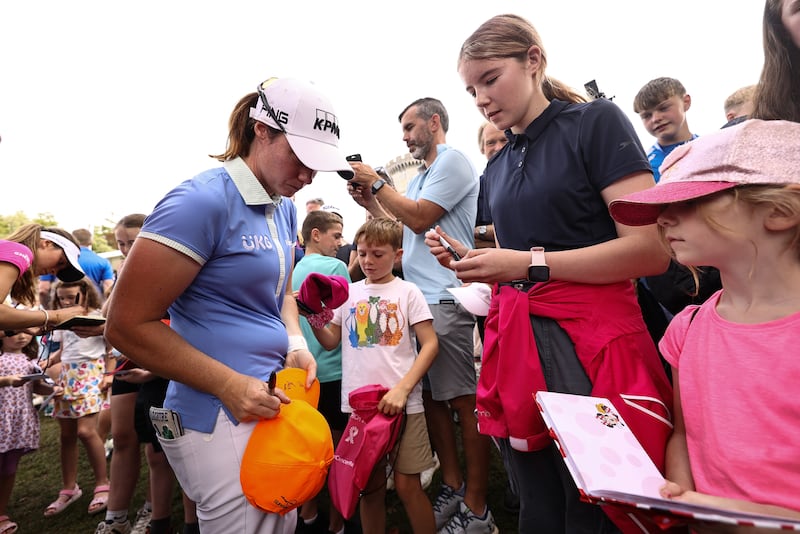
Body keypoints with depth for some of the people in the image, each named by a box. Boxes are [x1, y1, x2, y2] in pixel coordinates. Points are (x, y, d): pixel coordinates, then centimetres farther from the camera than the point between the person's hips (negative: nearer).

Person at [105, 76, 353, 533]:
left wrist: (296, 345, 0)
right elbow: (128, 325, -16)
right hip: (220, 416, -8)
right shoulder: (204, 201, -18)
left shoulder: (285, 208, 7)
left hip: (273, 402, 9)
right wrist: (229, 385, -19)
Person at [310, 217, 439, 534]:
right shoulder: (349, 293, 7)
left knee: (407, 485, 3)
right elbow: (331, 342, 11)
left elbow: (430, 344, -7)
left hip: (402, 403, -3)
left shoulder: (407, 292, -2)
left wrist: (402, 389, -17)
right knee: (369, 485, 13)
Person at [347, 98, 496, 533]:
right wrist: (369, 202, 13)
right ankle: (453, 488, 24)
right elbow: (402, 232, 21)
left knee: (463, 401, -3)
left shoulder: (453, 161, -1)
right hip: (419, 299, 9)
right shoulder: (420, 178, 25)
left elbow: (419, 219, -12)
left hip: (445, 299, -9)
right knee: (432, 396, 11)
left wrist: (377, 183, -2)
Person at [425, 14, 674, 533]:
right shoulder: (496, 168, 15)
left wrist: (530, 263, -17)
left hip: (589, 341, -6)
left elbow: (651, 250, -13)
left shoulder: (596, 121, -3)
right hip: (516, 344, 6)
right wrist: (468, 259, 3)